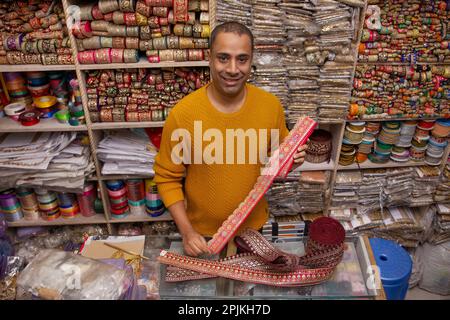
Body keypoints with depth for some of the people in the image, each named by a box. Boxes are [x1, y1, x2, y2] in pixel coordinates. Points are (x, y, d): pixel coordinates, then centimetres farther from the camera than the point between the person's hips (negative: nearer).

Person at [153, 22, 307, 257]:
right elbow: (167, 178, -11)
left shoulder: (271, 105, -13)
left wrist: (290, 159, -17)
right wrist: (186, 231, -16)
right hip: (202, 233, -2)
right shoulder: (182, 114, -21)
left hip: (253, 226, 3)